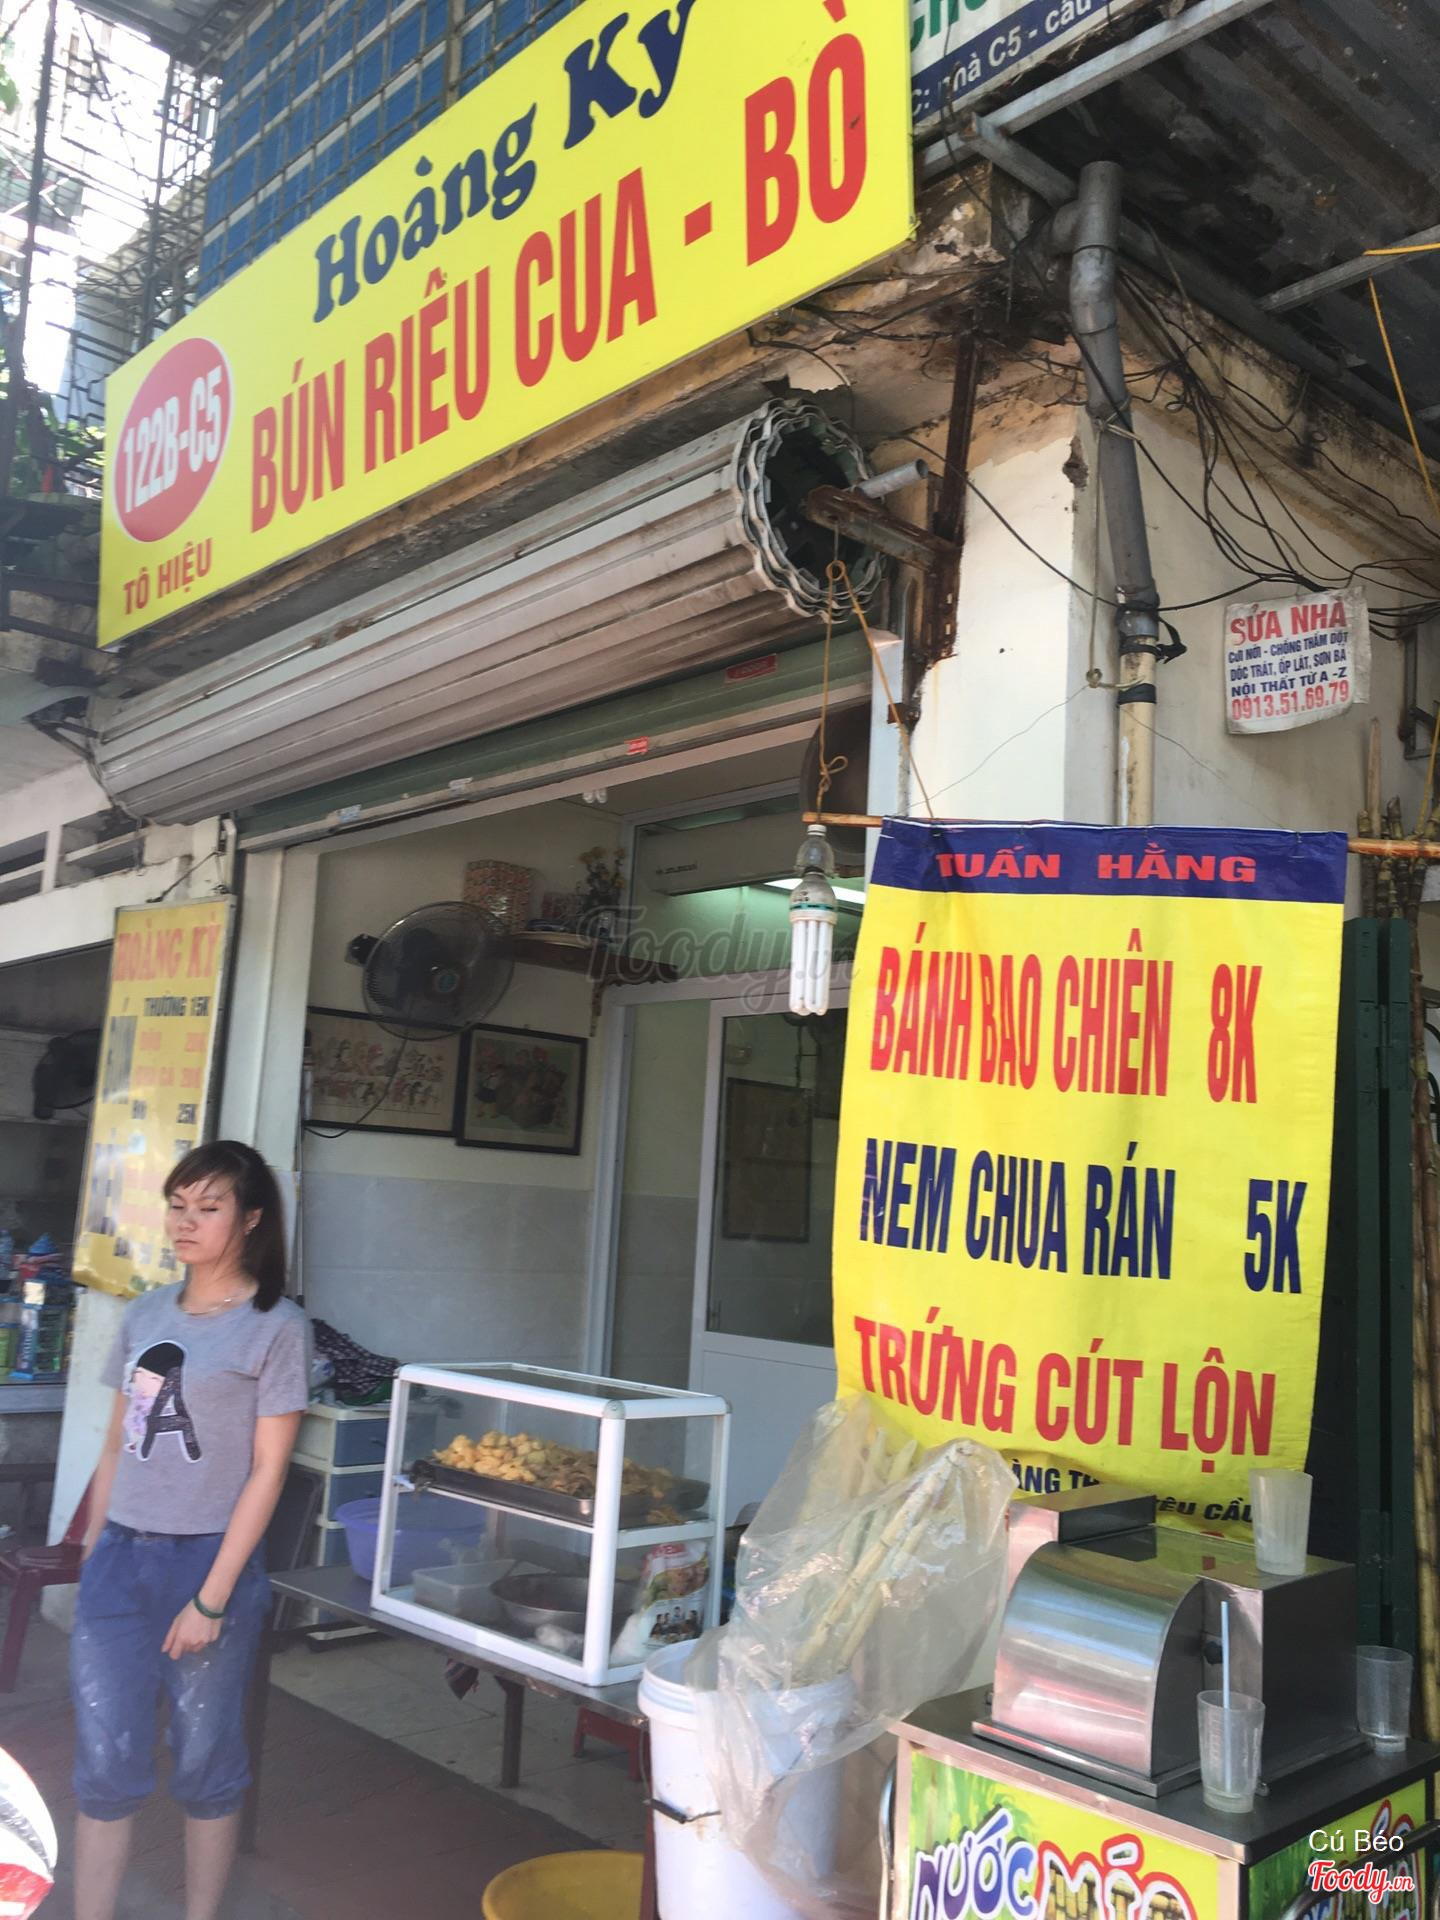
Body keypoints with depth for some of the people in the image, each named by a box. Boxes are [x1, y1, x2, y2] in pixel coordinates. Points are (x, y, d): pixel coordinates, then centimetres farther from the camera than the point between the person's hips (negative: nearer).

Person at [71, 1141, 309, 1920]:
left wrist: (211, 1599, -12)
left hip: (209, 1558, -4)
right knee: (103, 1763, 5)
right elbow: (117, 1444, 14)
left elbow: (267, 1470, -9)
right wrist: (92, 1556, 11)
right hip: (120, 1557, 4)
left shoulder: (275, 1327, -6)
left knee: (205, 1763, 8)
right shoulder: (145, 1315, 9)